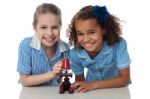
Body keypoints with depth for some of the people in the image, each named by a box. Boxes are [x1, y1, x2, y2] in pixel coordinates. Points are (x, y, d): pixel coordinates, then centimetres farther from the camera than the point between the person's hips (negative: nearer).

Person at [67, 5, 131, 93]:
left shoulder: (119, 44, -26)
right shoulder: (75, 54, -17)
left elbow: (124, 79, -20)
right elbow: (80, 80, -3)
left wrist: (94, 84, -28)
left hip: (118, 89, -2)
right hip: (92, 92, 2)